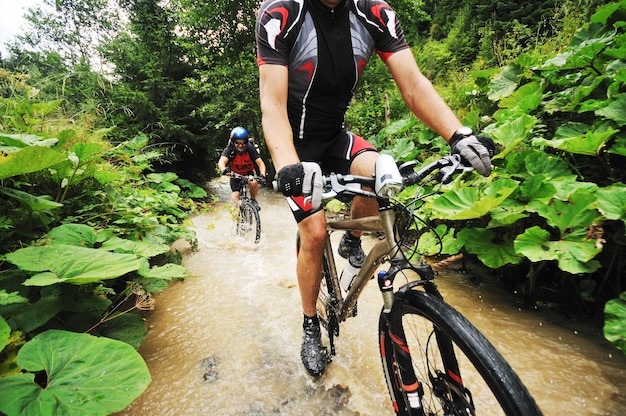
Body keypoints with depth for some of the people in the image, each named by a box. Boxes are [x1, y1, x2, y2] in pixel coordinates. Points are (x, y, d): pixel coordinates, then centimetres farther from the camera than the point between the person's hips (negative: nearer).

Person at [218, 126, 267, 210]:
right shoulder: (229, 150, -24)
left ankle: (253, 200, -5)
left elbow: (260, 163, -27)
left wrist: (262, 175, -47)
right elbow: (221, 162, -41)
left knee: (254, 183, -33)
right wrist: (224, 170, -65)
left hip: (249, 172, 0)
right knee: (234, 198, -15)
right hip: (235, 175, 0)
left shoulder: (250, 148, -22)